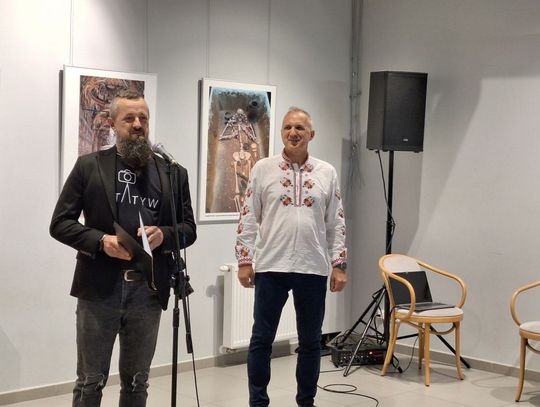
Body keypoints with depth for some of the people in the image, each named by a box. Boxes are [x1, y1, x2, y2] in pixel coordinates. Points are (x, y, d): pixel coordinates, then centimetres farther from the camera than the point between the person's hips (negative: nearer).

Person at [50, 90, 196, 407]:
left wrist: (163, 235, -12)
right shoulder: (89, 166, 2)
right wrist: (100, 241, -17)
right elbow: (60, 223, 1)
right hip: (99, 287, -2)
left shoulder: (173, 173, 9)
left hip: (148, 289, 2)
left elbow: (189, 228, 10)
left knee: (137, 382, 12)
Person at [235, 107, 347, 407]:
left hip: (313, 269, 1)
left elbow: (336, 223, 6)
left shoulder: (327, 173, 6)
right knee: (262, 339, 5)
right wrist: (244, 260, -4)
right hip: (271, 267, -1)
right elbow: (249, 219, 2)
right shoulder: (263, 169, 2)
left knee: (311, 341, 10)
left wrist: (339, 265, 1)